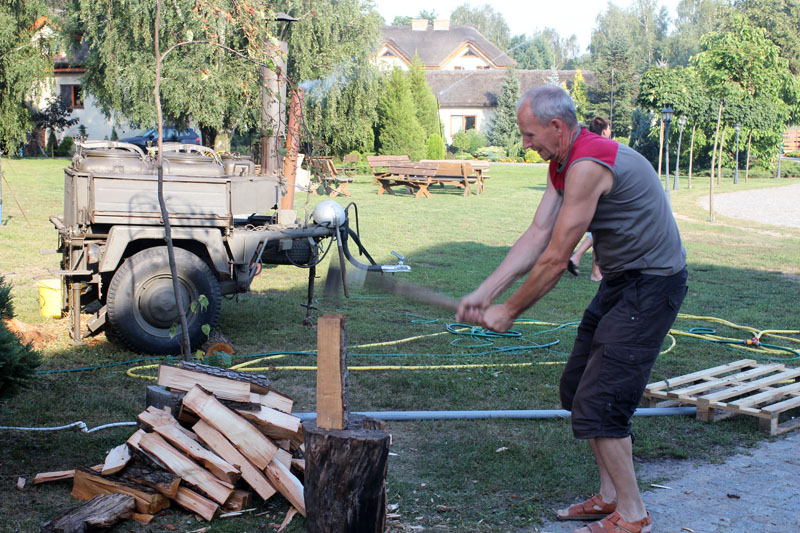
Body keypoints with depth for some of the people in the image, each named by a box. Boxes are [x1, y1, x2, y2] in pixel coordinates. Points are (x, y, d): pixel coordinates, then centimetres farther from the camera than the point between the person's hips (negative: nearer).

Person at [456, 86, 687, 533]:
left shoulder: (589, 165, -25)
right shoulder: (562, 166, 7)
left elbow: (555, 260, -23)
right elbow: (536, 236, 2)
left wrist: (509, 311, -12)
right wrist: (485, 293, -5)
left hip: (652, 283, -10)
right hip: (619, 280, 10)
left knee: (599, 400, -11)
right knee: (578, 387, 14)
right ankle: (610, 496, 26)